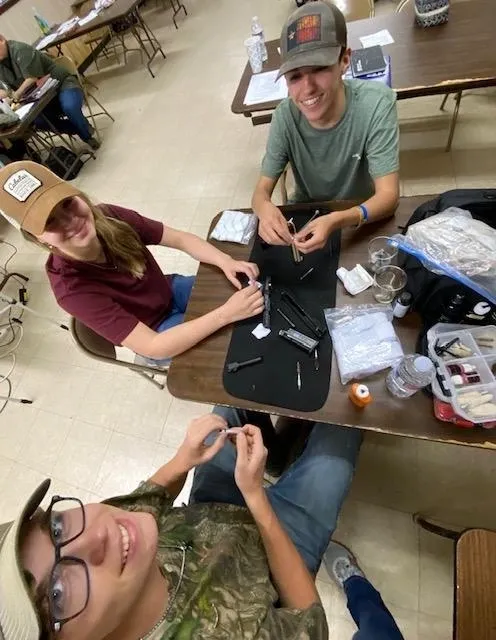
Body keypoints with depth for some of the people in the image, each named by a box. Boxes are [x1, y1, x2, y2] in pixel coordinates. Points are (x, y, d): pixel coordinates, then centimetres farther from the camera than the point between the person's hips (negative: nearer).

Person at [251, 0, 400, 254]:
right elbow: (262, 189, -15)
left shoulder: (376, 103, -24)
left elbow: (389, 195, -27)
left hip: (363, 217, -1)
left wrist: (335, 222, -47)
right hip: (306, 216, 2)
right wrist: (265, 209, -41)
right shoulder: (285, 115, -17)